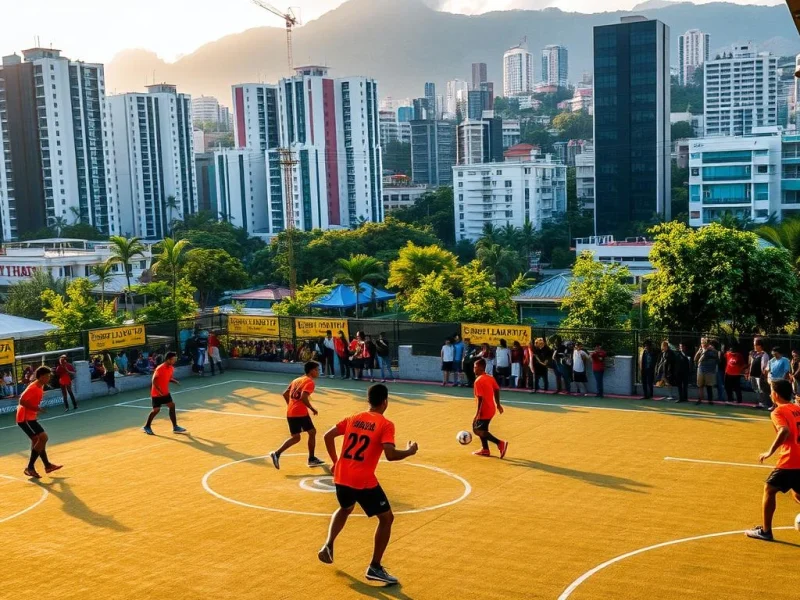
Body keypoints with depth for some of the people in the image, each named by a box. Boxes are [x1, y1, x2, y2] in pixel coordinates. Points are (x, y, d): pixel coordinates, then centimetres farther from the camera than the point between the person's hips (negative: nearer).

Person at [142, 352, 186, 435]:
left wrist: (175, 381, -8)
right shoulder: (160, 369, -23)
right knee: (156, 410, 0)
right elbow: (154, 381, -20)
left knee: (172, 406, 1)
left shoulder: (171, 368, 1)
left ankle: (175, 427, 6)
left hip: (165, 392, 7)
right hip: (157, 393, -7)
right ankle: (147, 427, 20)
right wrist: (159, 390, -27)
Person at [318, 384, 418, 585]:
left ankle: (328, 545, 22)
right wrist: (410, 451, 0)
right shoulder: (385, 425, -7)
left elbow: (328, 436, 11)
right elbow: (390, 455, -18)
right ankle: (375, 567, 7)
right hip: (364, 481, -6)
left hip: (341, 476, 6)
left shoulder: (353, 418, 11)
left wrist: (335, 461, 22)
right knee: (386, 518, 10)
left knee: (345, 509, 36)